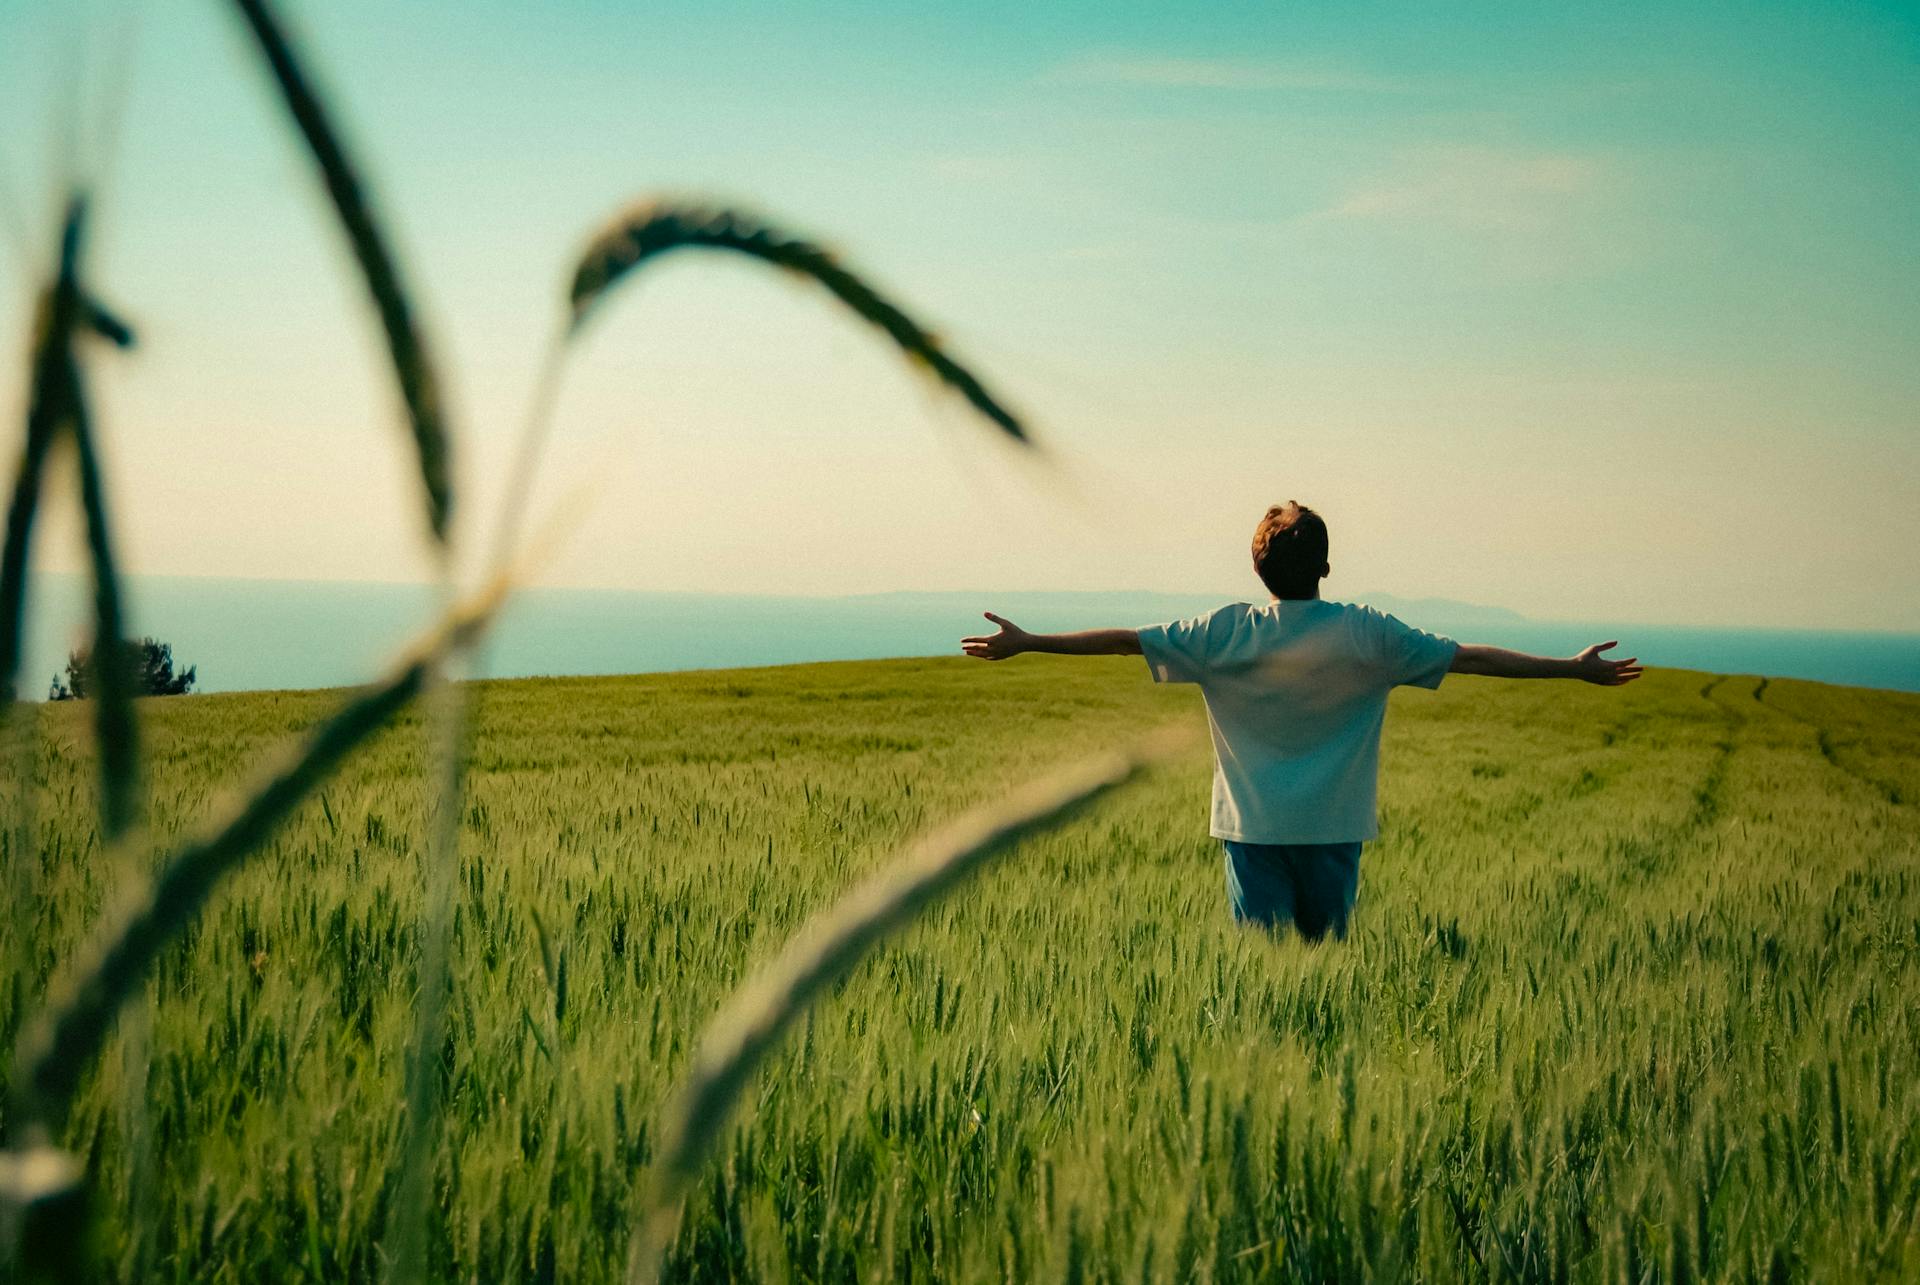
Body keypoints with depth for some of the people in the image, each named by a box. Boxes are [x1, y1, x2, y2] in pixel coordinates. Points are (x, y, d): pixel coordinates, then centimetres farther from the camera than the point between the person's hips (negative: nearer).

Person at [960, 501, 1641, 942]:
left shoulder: (1227, 633, -5)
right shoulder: (1367, 635, -5)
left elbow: (1123, 639, -4)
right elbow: (1471, 656, -2)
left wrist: (1025, 642, 4)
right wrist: (1575, 668, 5)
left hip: (1252, 826, 0)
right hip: (1333, 826, 0)